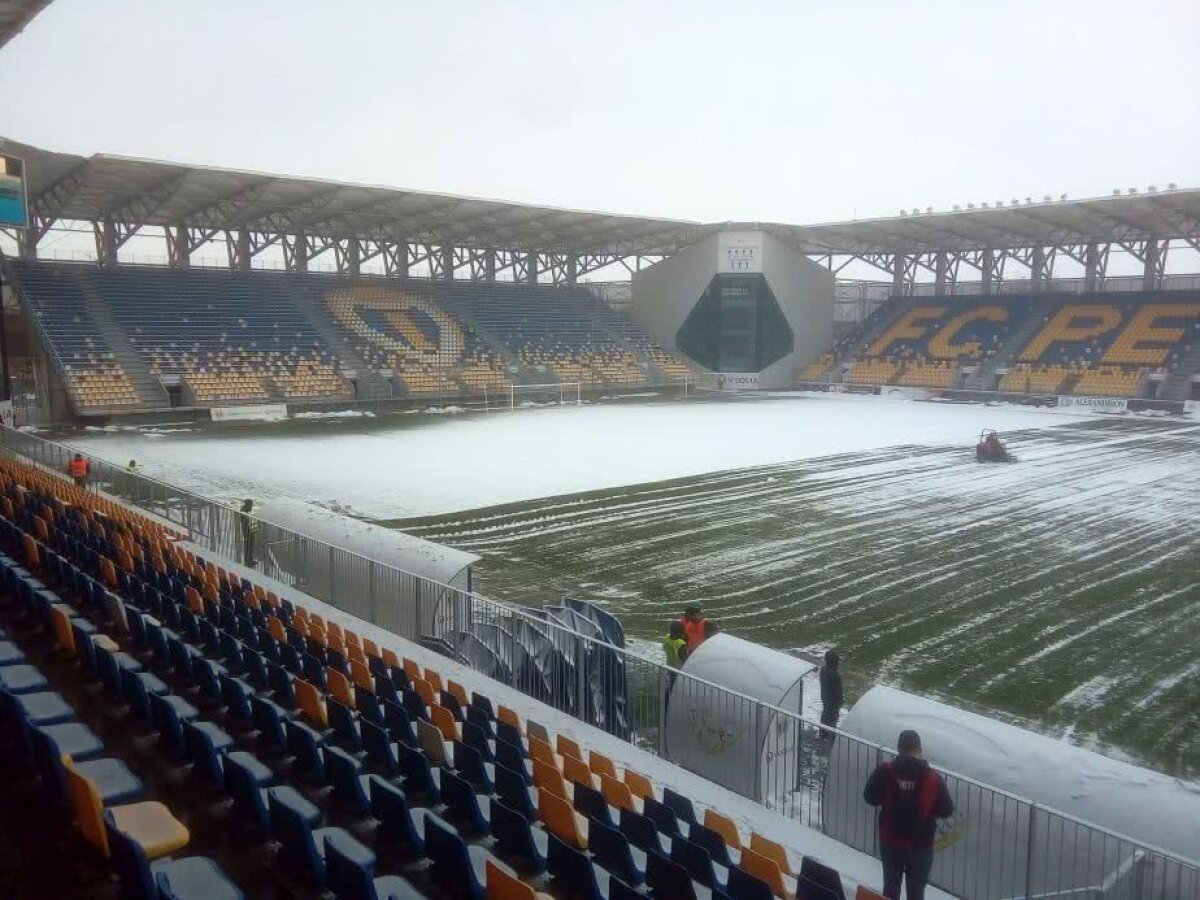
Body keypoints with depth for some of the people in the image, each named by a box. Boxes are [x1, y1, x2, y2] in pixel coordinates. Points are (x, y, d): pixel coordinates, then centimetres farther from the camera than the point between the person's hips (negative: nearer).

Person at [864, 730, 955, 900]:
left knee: (891, 886, 19)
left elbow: (869, 797, -3)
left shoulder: (884, 771, -14)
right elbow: (947, 810, -7)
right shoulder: (934, 779, -17)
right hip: (920, 844, -1)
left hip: (890, 841, 1)